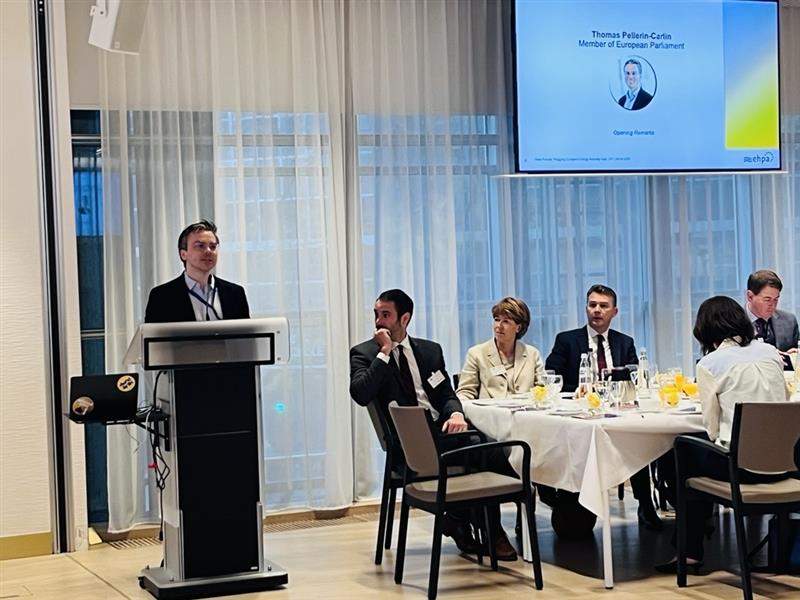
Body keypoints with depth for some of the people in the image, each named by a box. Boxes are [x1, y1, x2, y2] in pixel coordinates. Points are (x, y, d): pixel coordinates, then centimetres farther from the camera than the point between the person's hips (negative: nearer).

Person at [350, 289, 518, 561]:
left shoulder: (430, 350, 19)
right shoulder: (364, 353, 7)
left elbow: (447, 394, 15)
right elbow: (360, 394, -10)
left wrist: (455, 413, -8)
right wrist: (384, 353, -9)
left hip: (442, 427, 5)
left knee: (491, 449, -25)